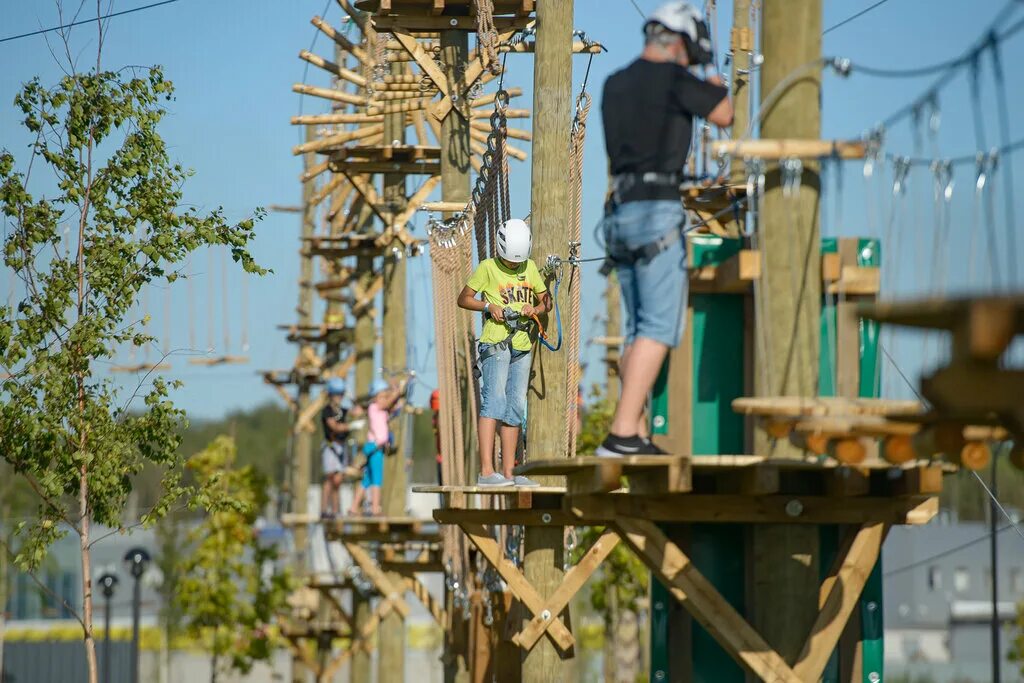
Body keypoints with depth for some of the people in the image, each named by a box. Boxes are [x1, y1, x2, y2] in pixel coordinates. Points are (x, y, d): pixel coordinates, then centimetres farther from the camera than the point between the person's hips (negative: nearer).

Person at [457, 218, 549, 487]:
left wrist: (535, 309, -5)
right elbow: (463, 299, 3)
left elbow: (546, 301, 17)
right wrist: (489, 306, -14)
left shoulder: (530, 268, 12)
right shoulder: (487, 268, -1)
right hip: (496, 343, -6)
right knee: (494, 400, -17)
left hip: (522, 345, 6)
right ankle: (486, 471, -24)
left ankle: (508, 472, 8)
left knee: (515, 408, 6)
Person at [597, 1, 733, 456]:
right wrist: (716, 86, 23)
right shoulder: (673, 78, -6)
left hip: (620, 214, 8)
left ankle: (633, 436, 8)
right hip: (657, 211, -8)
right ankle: (622, 434, -20)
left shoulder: (615, 85, 16)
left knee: (639, 329, 12)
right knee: (660, 328, -10)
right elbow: (724, 116, 3)